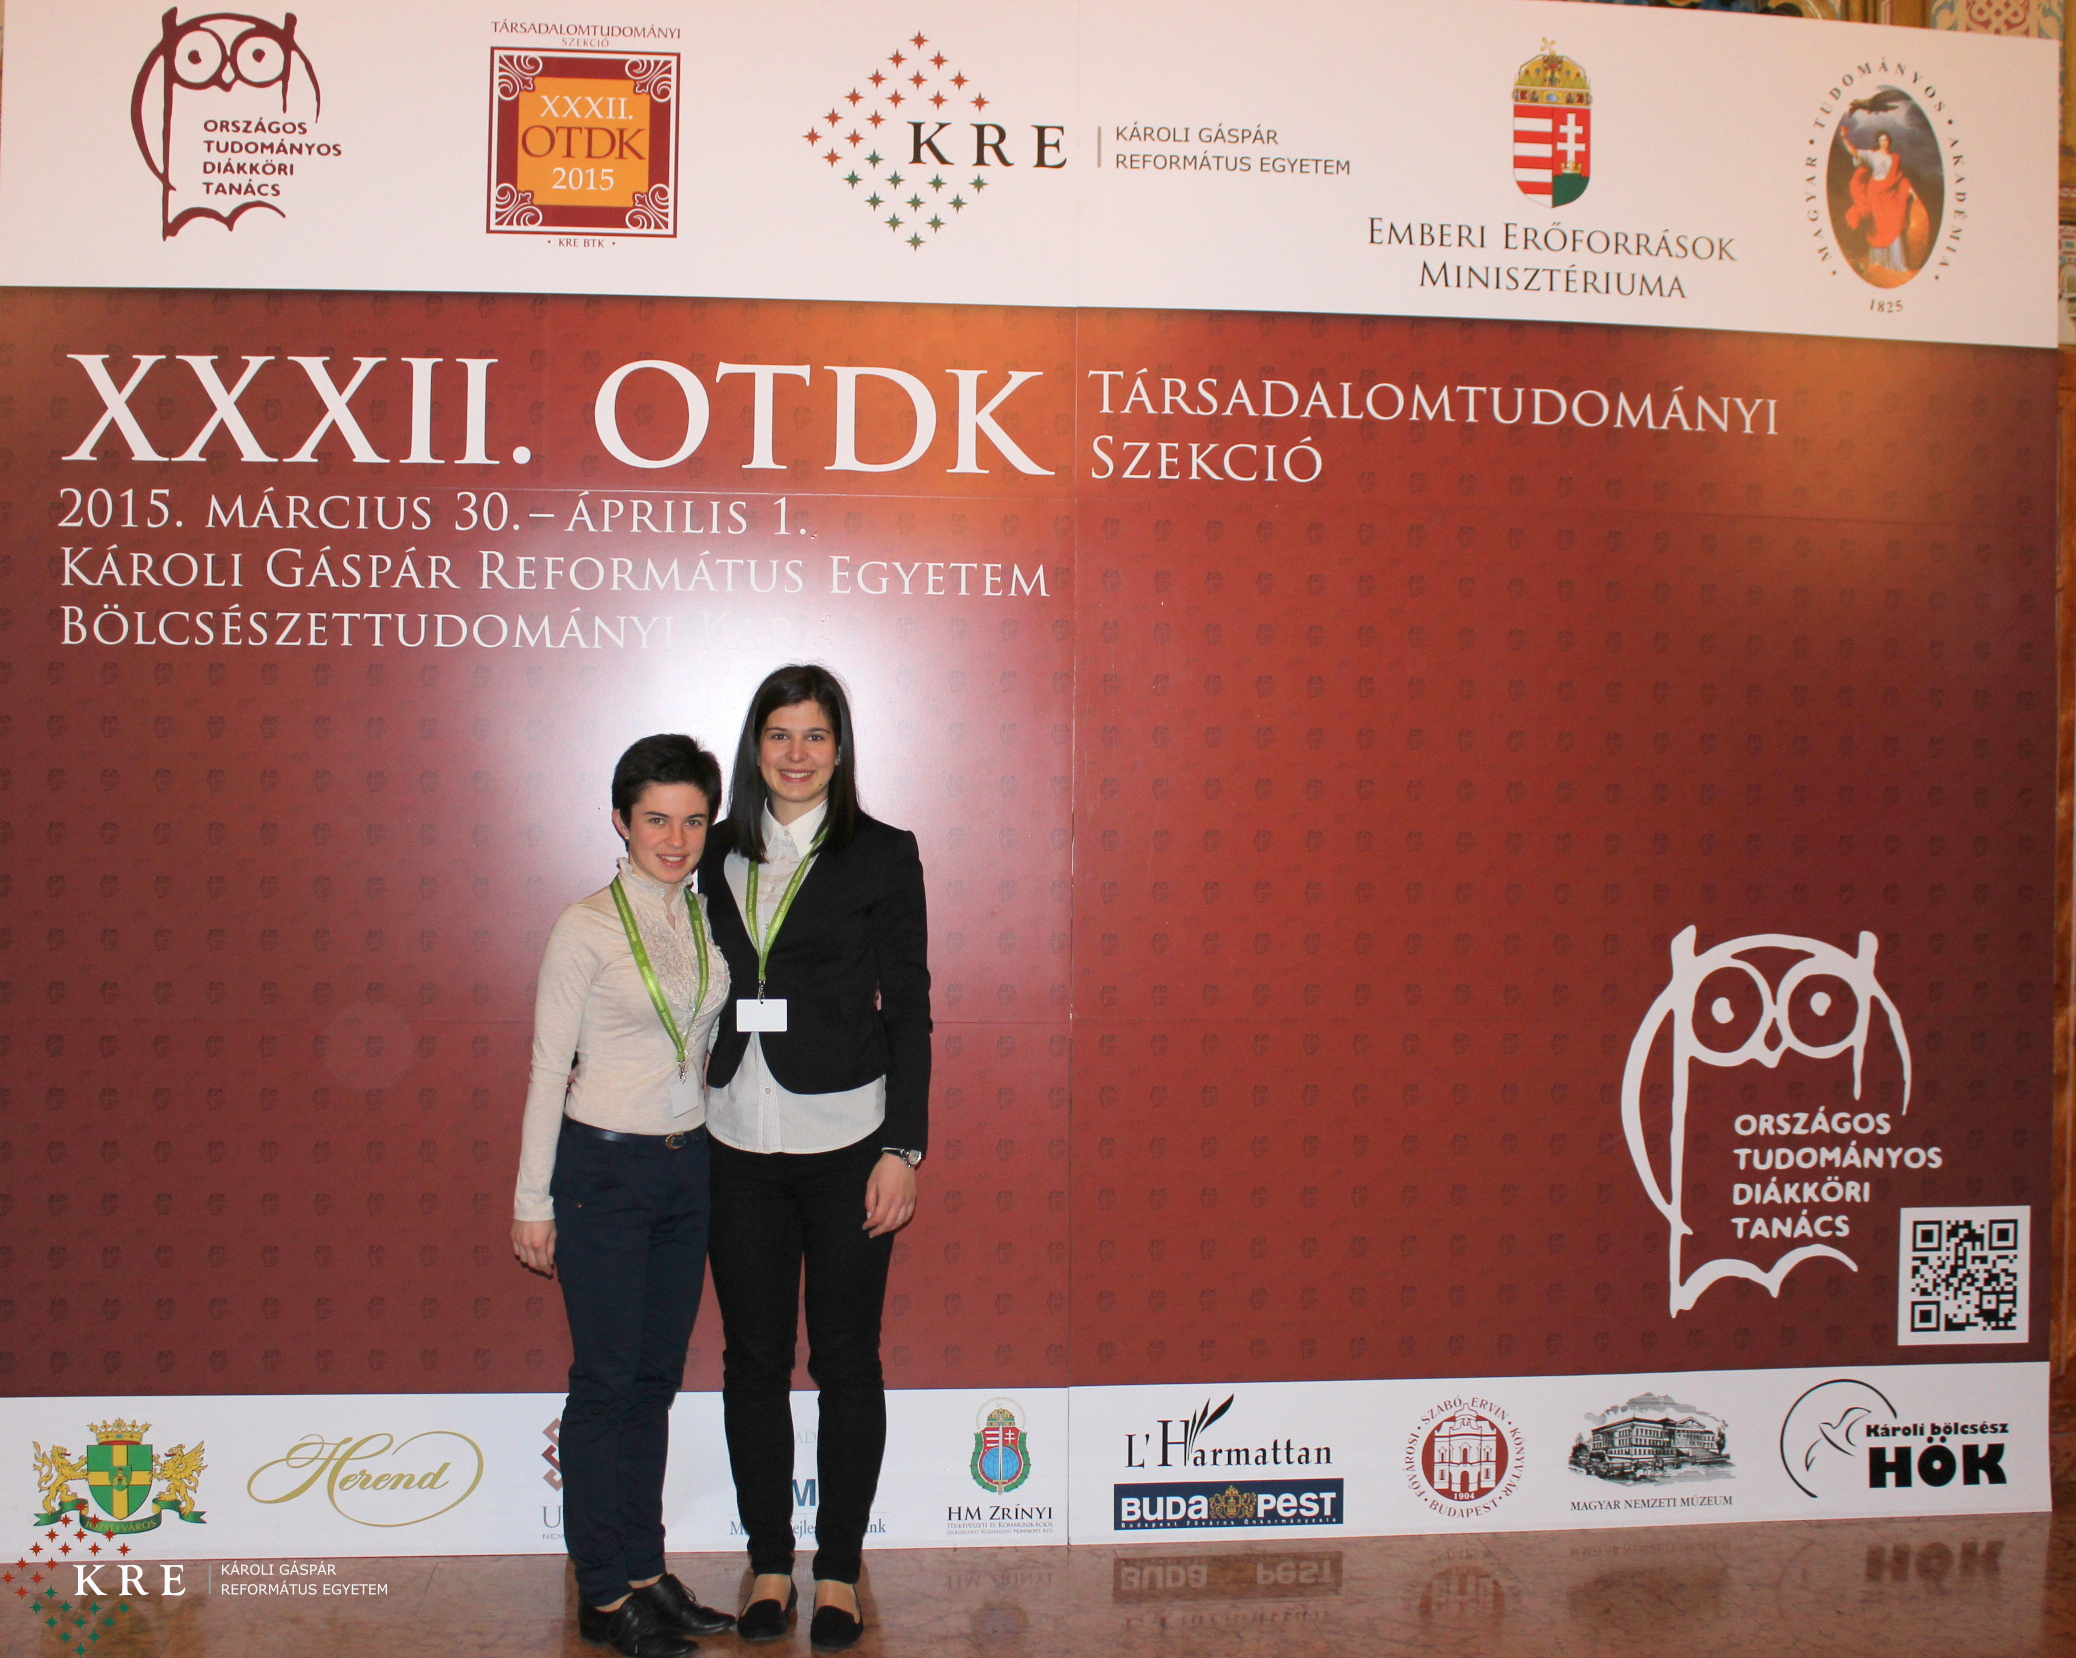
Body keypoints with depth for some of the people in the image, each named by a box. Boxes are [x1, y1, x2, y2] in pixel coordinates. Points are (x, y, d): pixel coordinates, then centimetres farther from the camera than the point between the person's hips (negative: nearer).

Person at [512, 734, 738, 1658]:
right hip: (602, 1171, -5)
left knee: (657, 1377, 12)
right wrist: (532, 1201, -8)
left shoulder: (708, 918, 5)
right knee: (606, 1381, 2)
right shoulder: (587, 928, -11)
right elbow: (548, 1067, -9)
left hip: (688, 1167, 5)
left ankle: (645, 1572, 24)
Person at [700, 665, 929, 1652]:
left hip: (846, 1141, -3)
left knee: (846, 1358, 6)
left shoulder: (882, 855, -1)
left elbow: (907, 1009, -3)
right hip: (738, 1144, 3)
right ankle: (769, 1565, 25)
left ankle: (839, 1572, 21)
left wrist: (903, 1149, -8)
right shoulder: (717, 855, 8)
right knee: (753, 1357, 10)